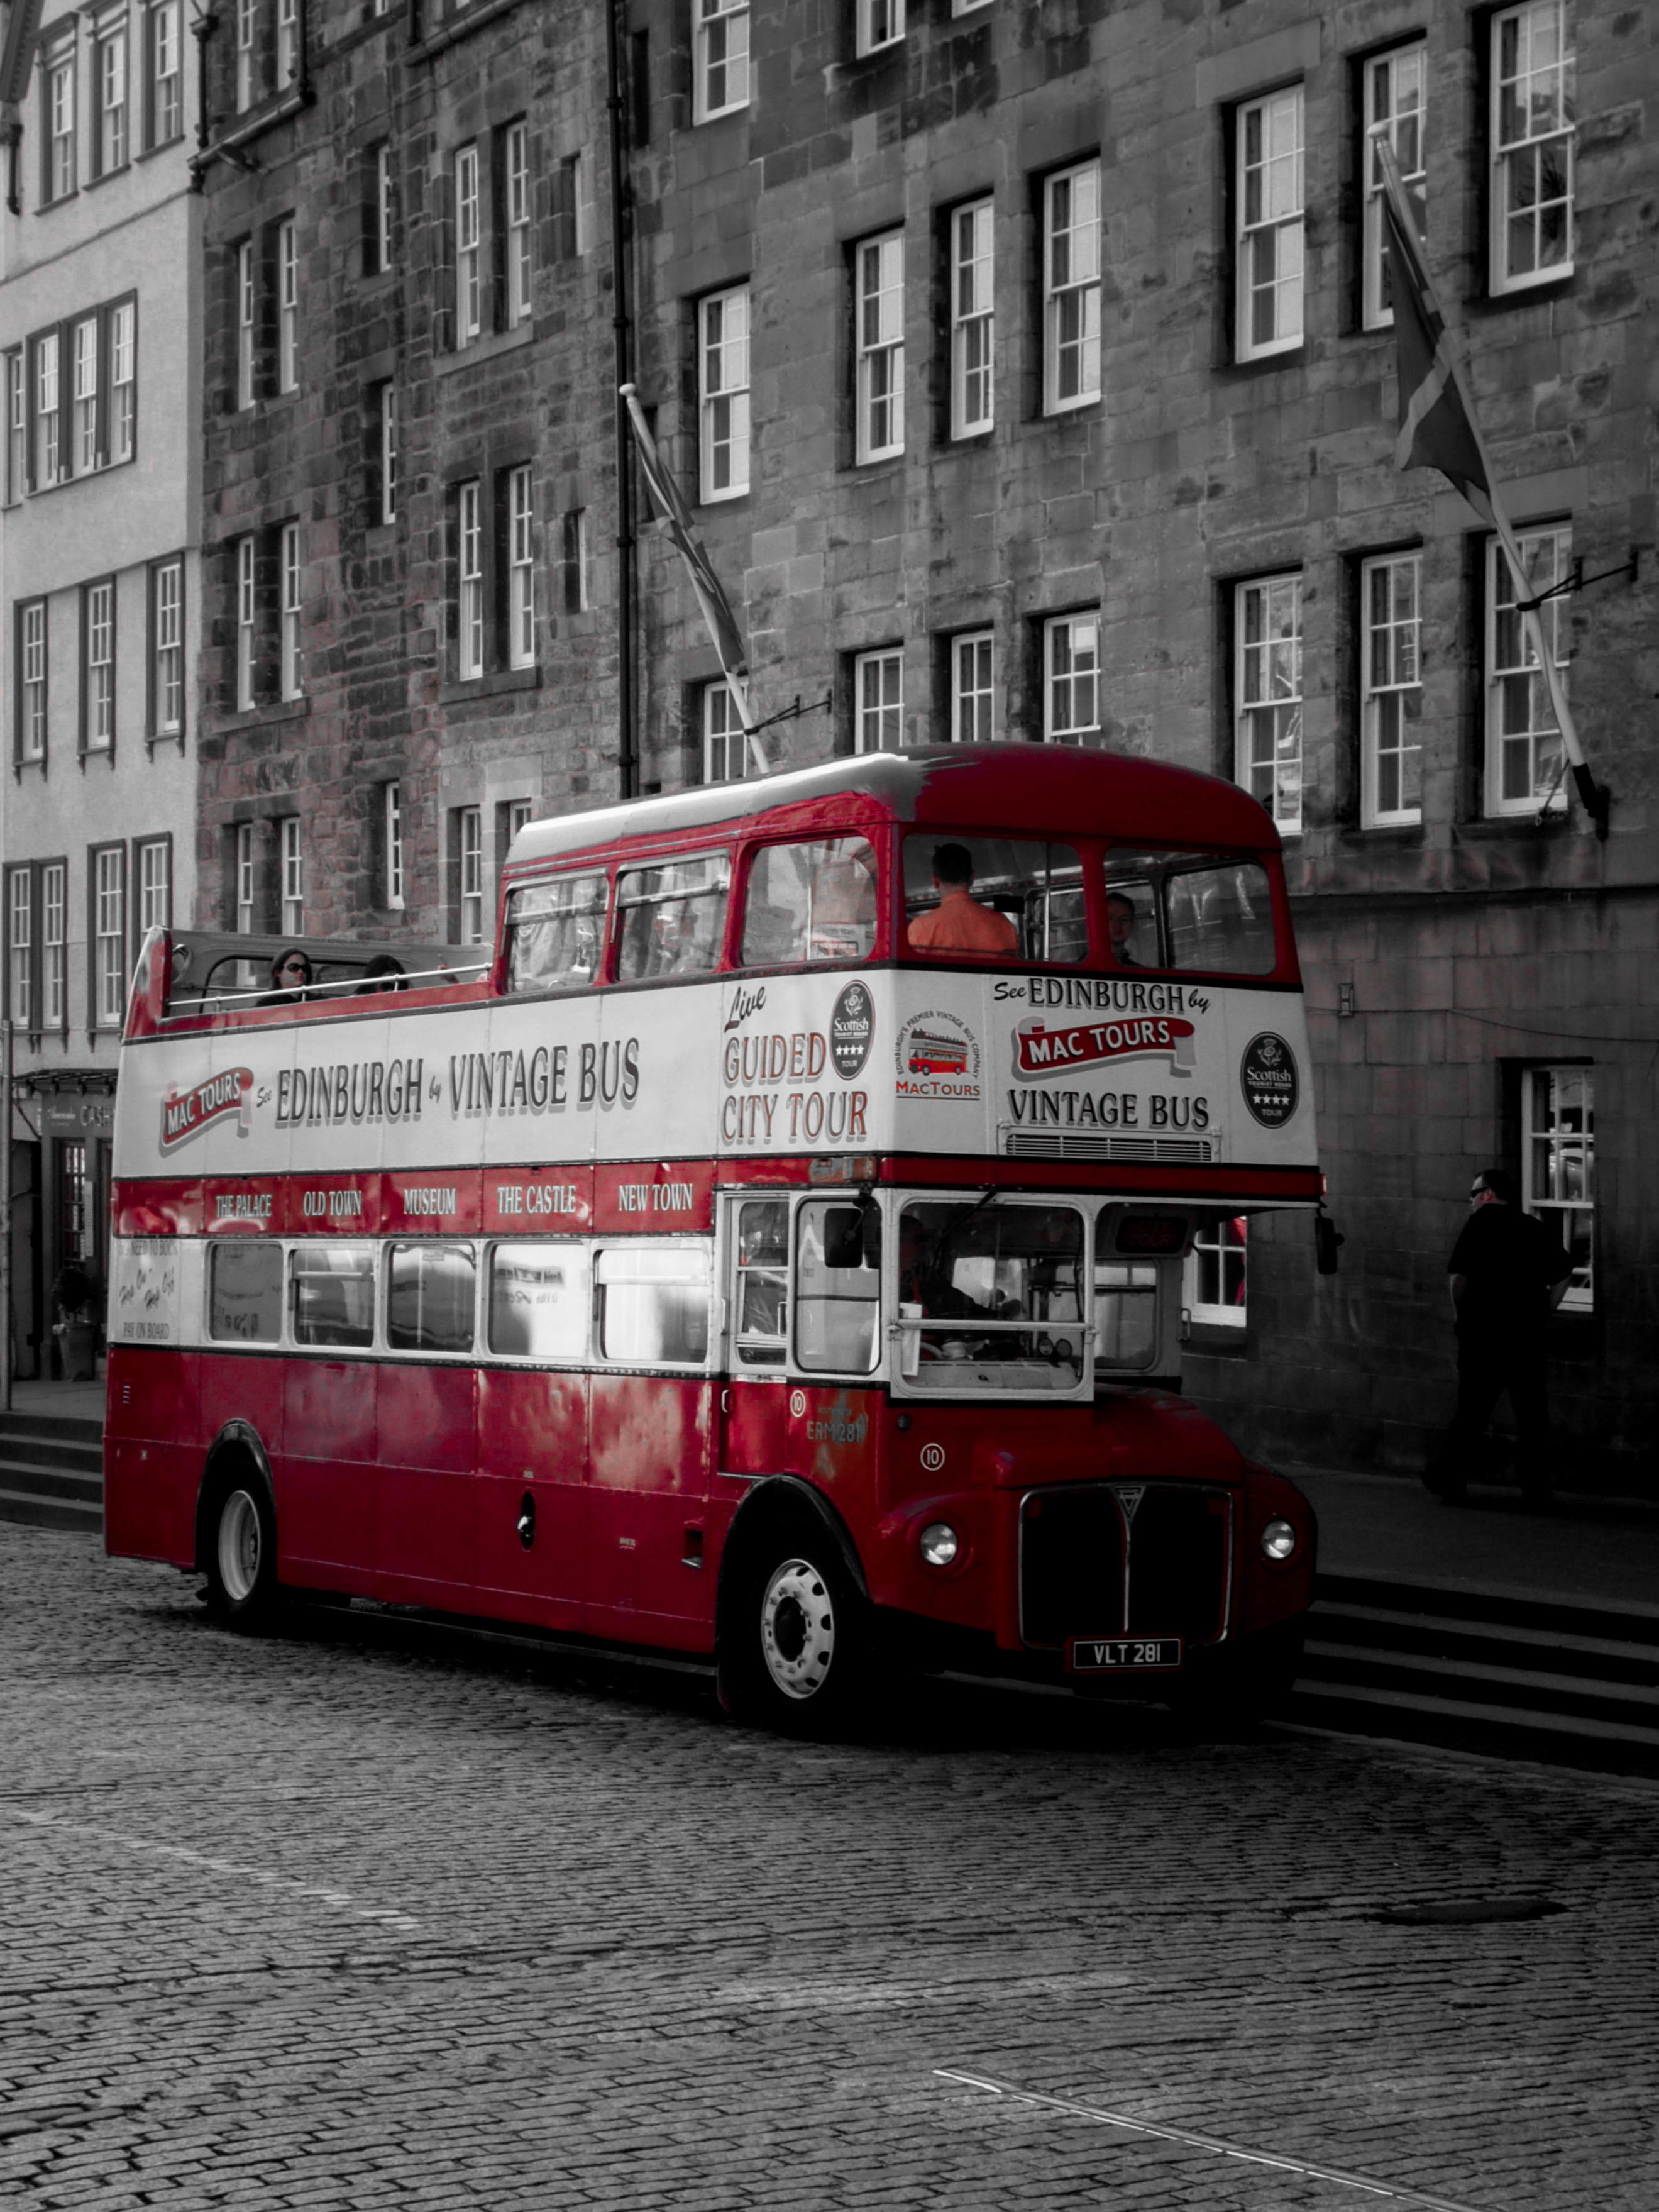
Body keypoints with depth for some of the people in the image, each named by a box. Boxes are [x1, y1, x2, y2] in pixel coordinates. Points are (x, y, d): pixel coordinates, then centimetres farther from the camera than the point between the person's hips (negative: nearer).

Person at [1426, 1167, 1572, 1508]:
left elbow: (1459, 1275, -11)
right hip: (1529, 1333, 4)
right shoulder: (1537, 1228, 11)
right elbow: (1564, 1275, 9)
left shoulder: (1481, 1222, -4)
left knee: (1472, 1410, 3)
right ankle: (1537, 1489, 6)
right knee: (1532, 1412, 7)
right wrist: (1543, 1313, 12)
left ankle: (1450, 1480, 8)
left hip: (1483, 1330, -4)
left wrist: (1459, 1314, 2)